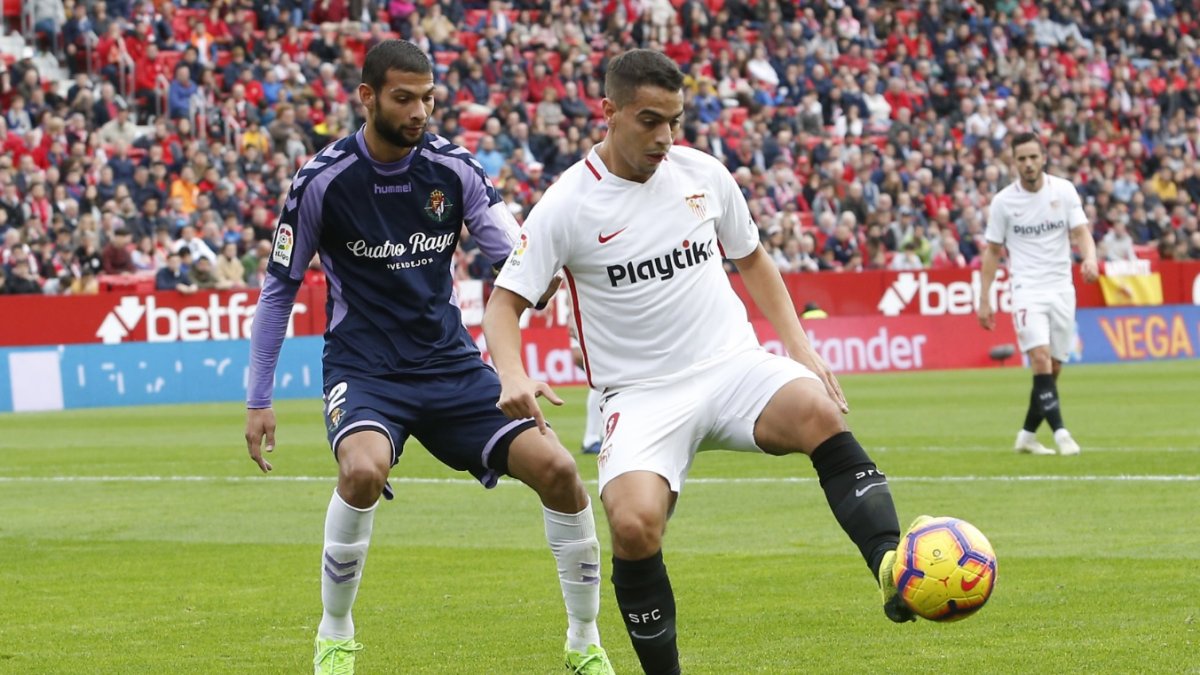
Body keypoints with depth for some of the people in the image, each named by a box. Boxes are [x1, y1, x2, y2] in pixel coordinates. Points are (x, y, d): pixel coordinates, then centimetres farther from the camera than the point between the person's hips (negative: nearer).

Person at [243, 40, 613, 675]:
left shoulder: (452, 166, -3)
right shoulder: (323, 181, -9)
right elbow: (279, 289, 1)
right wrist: (258, 400, 1)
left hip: (450, 362, 3)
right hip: (363, 369, -3)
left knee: (556, 468, -13)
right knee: (363, 470, -34)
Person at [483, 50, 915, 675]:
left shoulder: (702, 174, 5)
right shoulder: (567, 205, -5)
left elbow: (751, 257, 21)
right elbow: (505, 301, -3)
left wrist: (801, 350, 10)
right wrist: (512, 375, -24)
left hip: (735, 366, 2)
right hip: (642, 396, -2)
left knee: (816, 411, -32)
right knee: (633, 525, -28)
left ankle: (892, 568, -44)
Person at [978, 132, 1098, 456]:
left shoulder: (1064, 190, 1)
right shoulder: (1003, 201, -2)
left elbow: (1081, 232, -2)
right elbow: (992, 251, 5)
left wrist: (1089, 258, -24)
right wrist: (984, 299, 2)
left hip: (1061, 288, 3)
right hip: (1027, 289, -3)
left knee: (1053, 369, 5)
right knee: (1041, 359, -21)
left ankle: (1027, 435, 20)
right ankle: (1060, 432, -25)